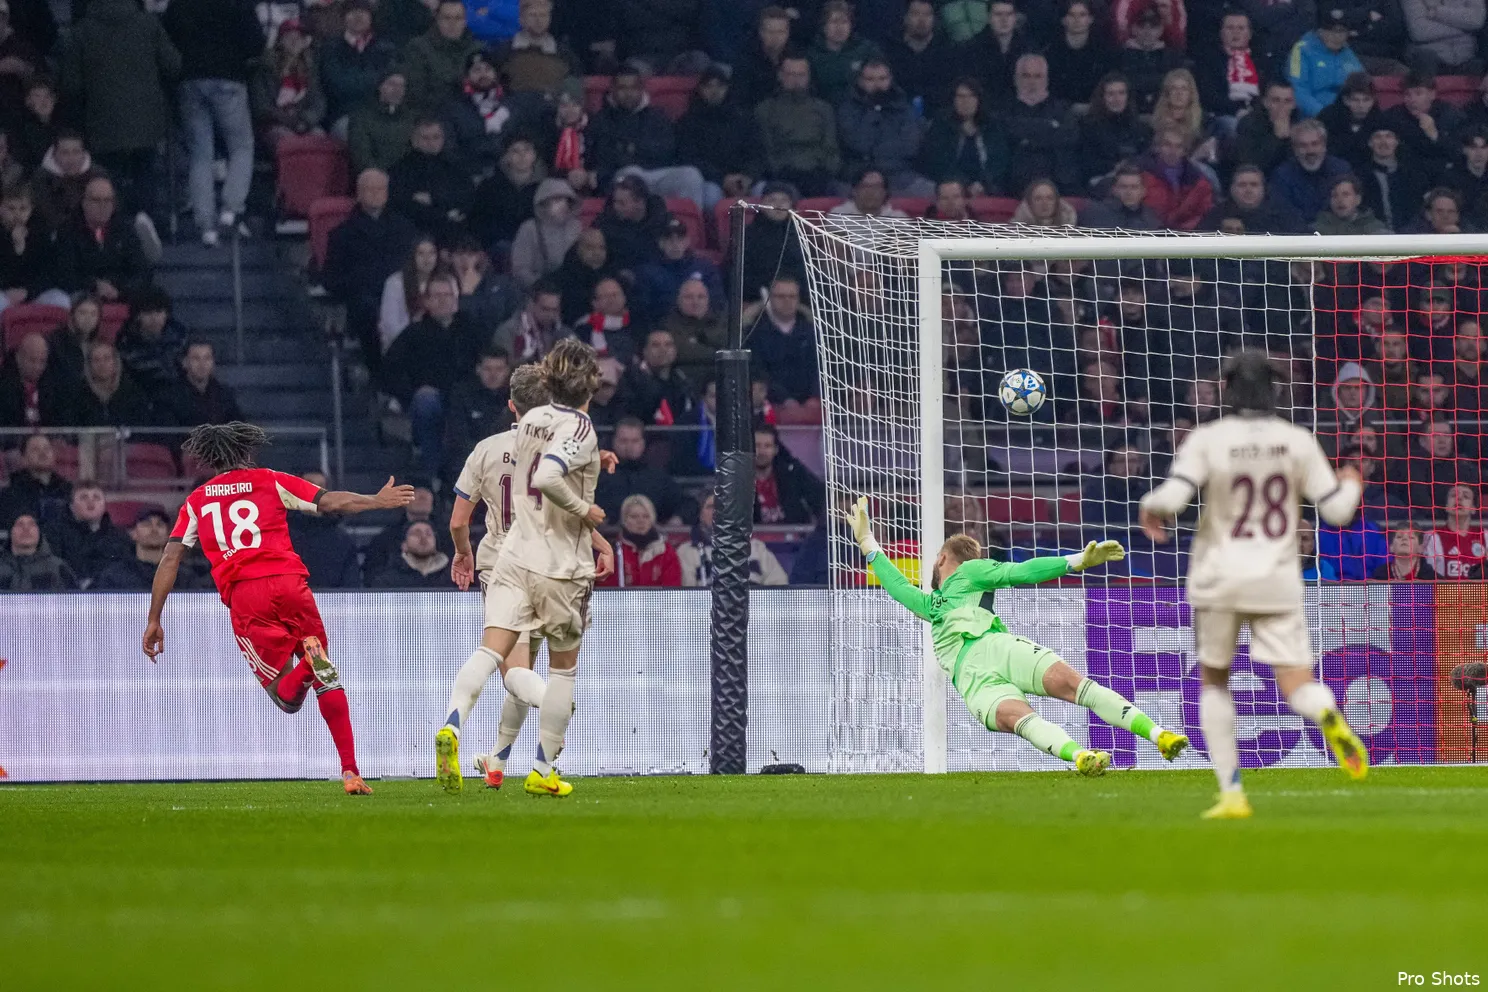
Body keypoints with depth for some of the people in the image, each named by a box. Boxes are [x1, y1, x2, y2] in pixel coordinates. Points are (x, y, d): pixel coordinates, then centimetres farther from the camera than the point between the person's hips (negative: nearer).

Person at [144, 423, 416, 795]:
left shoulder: (196, 501, 19)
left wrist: (154, 620, 17)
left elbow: (170, 559, 14)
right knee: (328, 683, 11)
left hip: (243, 596, 0)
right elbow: (329, 502, 8)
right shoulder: (270, 481, 15)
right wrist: (377, 501, 18)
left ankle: (308, 664, -32)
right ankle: (350, 772, 0)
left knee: (287, 697, 4)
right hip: (289, 583, 0)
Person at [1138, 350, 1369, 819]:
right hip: (1277, 582, 1)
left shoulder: (1208, 439, -9)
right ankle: (1328, 715, -40)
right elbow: (1336, 509, 0)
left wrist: (1150, 508, 3)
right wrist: (1351, 484, 23)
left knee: (1214, 680, 19)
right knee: (1297, 684, -2)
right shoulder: (1297, 441, -3)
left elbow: (1172, 496, -20)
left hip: (1218, 581, -1)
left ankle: (1231, 793, 11)